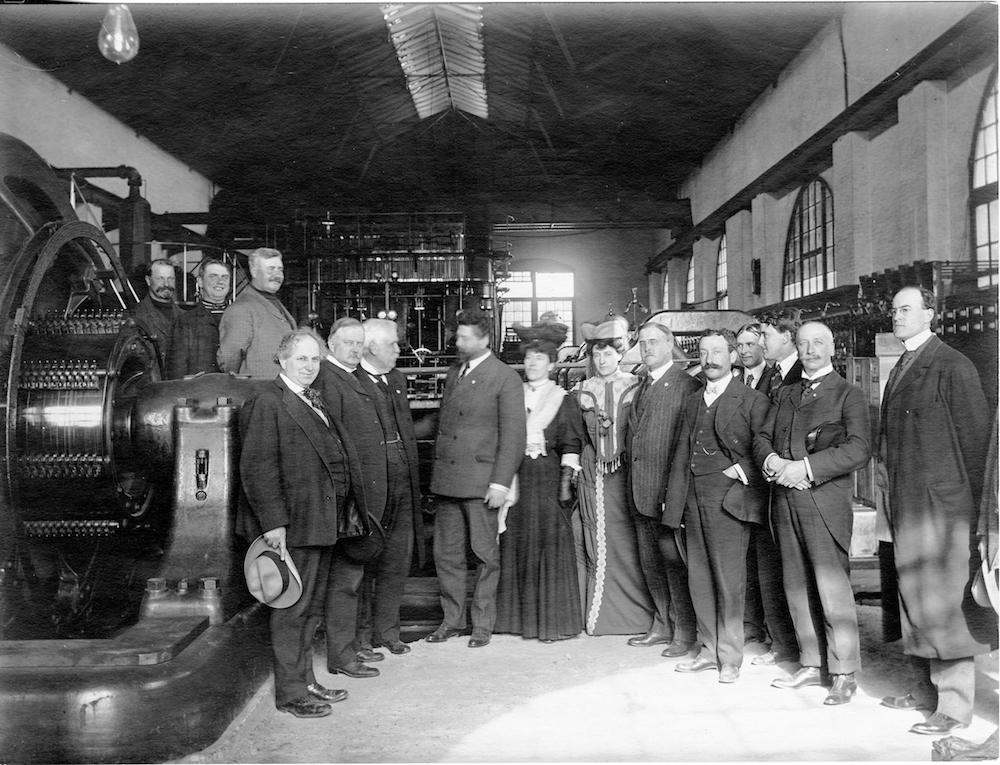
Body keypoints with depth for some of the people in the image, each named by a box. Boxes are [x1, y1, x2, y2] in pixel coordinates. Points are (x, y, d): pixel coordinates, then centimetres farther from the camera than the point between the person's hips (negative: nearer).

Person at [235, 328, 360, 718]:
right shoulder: (267, 402, -11)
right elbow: (256, 467, -17)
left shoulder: (314, 401, 16)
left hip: (322, 523, 9)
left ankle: (306, 680, 30)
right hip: (293, 525, -9)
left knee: (311, 607, 17)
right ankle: (290, 692, 12)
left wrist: (342, 512, 15)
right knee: (292, 608, 1)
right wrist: (272, 523, -21)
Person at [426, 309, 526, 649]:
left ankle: (483, 623, 18)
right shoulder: (454, 373, 15)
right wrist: (436, 468, 10)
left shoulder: (506, 378, -6)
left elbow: (513, 434, -9)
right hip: (446, 479, 6)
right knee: (446, 553, 10)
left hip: (480, 480, -6)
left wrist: (501, 483, -15)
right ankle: (452, 619, 24)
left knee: (486, 554, 5)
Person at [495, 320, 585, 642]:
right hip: (515, 478, 4)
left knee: (550, 548, -2)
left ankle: (554, 622, 7)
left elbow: (571, 446, -4)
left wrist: (566, 483, -12)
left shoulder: (563, 400, 1)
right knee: (515, 547, 7)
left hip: (548, 477, -4)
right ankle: (520, 616, 19)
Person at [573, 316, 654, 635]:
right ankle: (599, 613, 10)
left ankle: (636, 613, 10)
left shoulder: (635, 387, 4)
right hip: (593, 473, 2)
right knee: (596, 541, 2)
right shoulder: (582, 391, 10)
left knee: (627, 541, -1)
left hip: (626, 471, -2)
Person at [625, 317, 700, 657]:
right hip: (641, 492, 8)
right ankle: (662, 625, 29)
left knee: (674, 561, 0)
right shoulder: (643, 386, 16)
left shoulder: (686, 386, -9)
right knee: (651, 563, 16)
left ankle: (685, 632, 13)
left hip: (668, 489, -8)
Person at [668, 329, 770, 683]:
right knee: (699, 578, 10)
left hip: (729, 499, -6)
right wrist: (675, 499, 11)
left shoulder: (752, 401, -1)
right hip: (694, 498, 6)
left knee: (729, 581, -3)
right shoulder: (693, 401, 17)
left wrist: (740, 470, -14)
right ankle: (709, 650, 23)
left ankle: (730, 658, 9)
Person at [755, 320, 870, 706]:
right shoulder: (785, 394, 19)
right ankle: (811, 665, 22)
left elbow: (858, 449, -12)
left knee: (832, 587, -5)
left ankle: (844, 674, 7)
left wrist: (807, 467, -19)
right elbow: (762, 436, 14)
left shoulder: (848, 394, 1)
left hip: (825, 501, -6)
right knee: (797, 587, 11)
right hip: (785, 501, 6)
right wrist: (771, 460, -9)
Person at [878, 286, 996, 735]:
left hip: (941, 502, -8)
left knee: (945, 602, -4)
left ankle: (955, 706, 6)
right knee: (912, 597, 13)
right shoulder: (900, 370, 17)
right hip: (905, 505, 8)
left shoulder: (952, 366, -8)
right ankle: (926, 688, 26)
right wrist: (894, 501, 13)